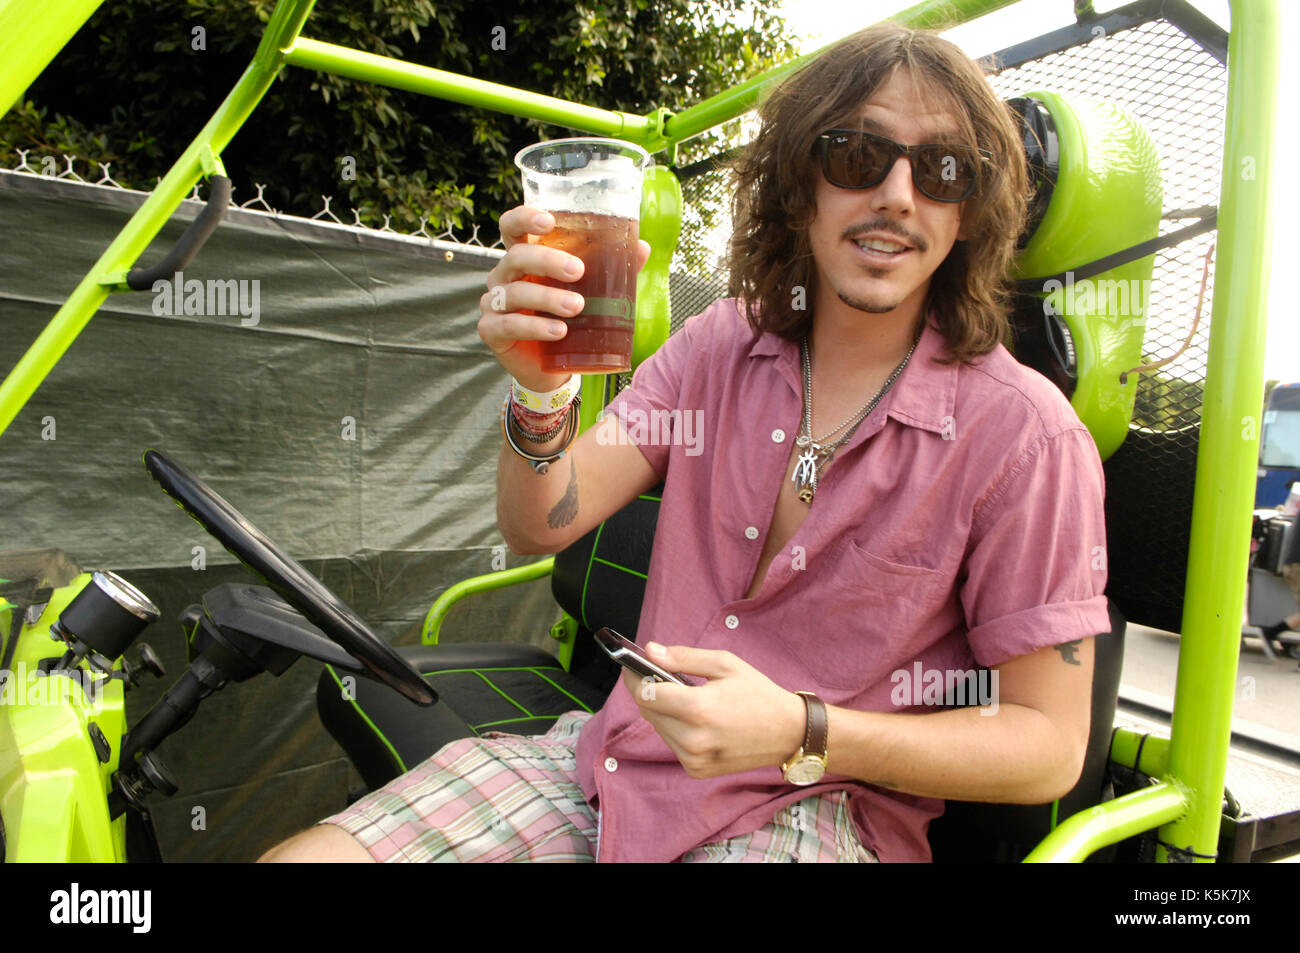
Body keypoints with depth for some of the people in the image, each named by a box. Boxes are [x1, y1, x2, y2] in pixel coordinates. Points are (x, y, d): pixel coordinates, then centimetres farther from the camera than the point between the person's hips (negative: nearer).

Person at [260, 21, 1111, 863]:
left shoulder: (1023, 435, -11)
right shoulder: (723, 344, 2)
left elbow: (1049, 748, -8)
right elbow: (541, 526, -4)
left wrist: (801, 733, -21)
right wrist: (541, 394, -25)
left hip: (819, 812, -3)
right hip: (615, 757, 4)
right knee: (299, 853, -10)